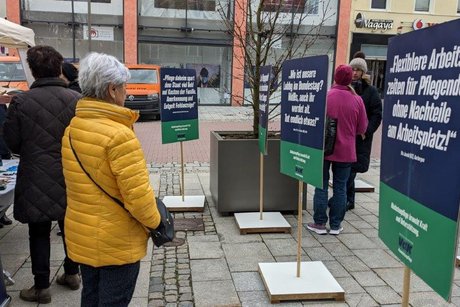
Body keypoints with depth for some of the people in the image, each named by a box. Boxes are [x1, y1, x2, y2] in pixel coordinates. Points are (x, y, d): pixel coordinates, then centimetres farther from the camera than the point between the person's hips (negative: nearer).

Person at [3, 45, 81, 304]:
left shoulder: (21, 102, -11)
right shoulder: (76, 100, -9)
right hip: (70, 179, 2)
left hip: (36, 181, -1)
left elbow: (12, 142, -5)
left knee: (39, 234, 12)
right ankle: (72, 273, 32)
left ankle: (41, 286, 19)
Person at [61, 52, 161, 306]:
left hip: (81, 237, 8)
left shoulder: (71, 130, 1)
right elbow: (137, 194, -25)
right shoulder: (119, 135, -24)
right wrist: (154, 221, -8)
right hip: (117, 242, -7)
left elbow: (80, 181, 7)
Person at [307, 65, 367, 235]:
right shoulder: (357, 100, -6)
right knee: (340, 188, 10)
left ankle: (319, 223, 13)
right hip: (345, 151, 1)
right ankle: (335, 225, 16)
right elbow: (362, 128, 1)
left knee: (321, 186, 8)